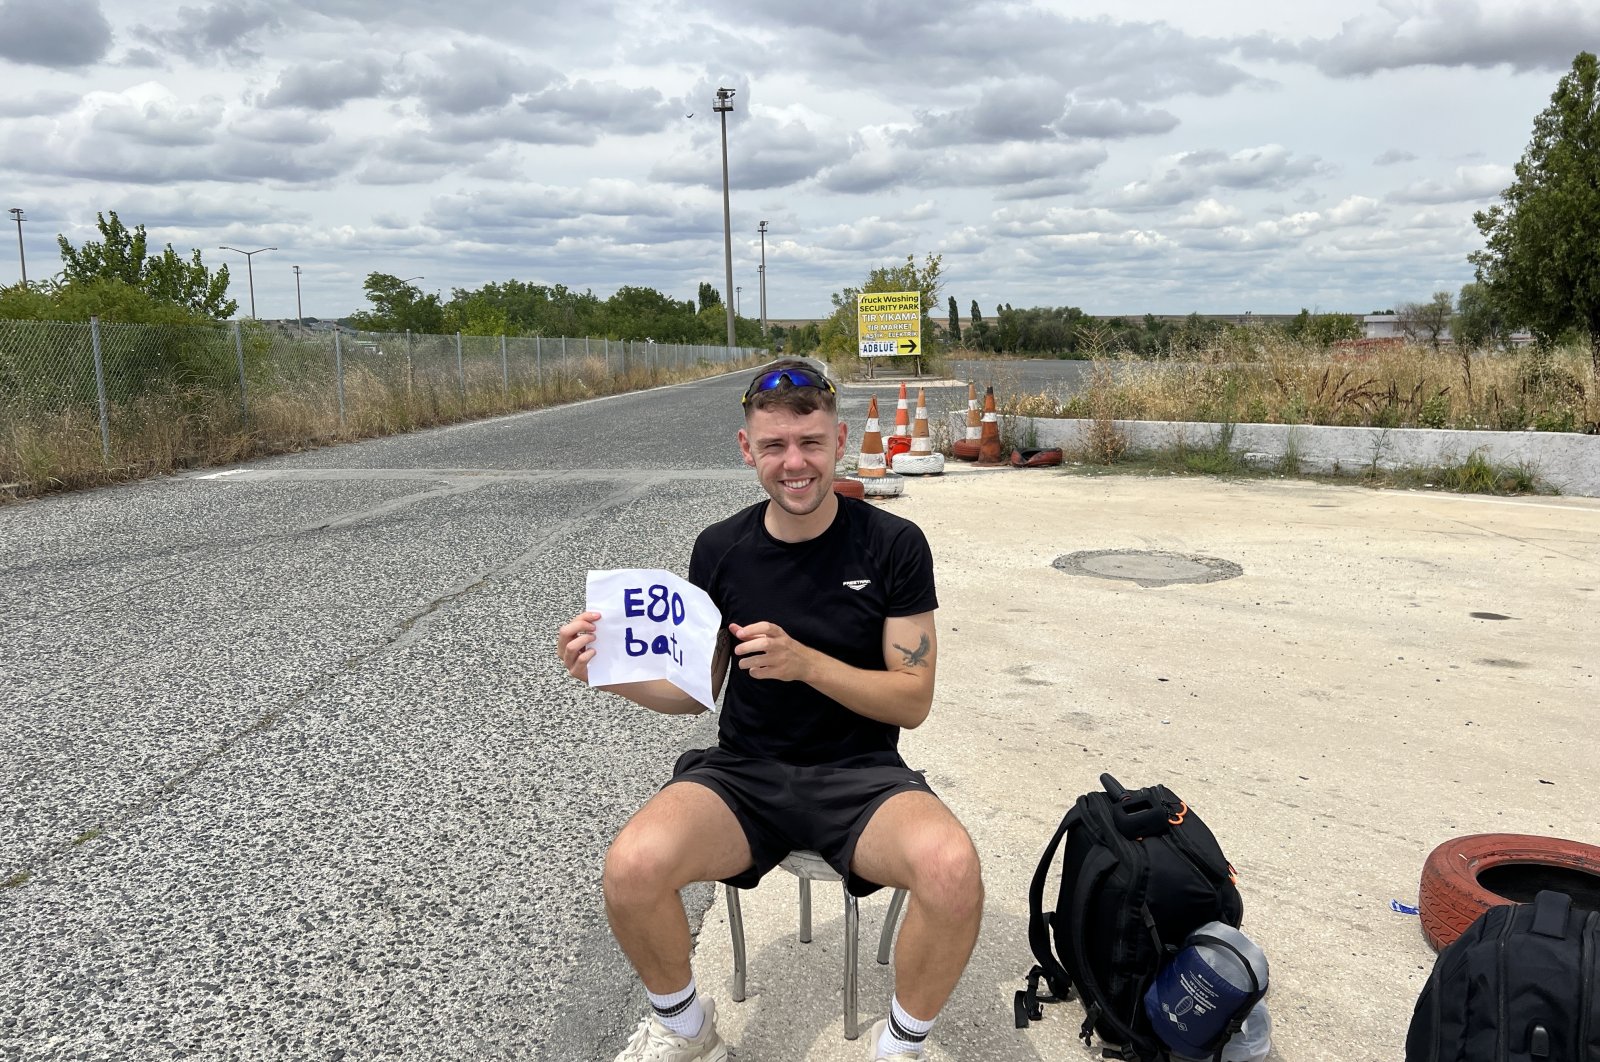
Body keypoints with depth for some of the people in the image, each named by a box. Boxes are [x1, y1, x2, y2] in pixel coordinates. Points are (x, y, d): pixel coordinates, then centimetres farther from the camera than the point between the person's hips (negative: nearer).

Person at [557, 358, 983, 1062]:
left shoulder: (893, 546, -5)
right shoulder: (720, 549, 1)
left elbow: (913, 701, -5)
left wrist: (806, 662, -22)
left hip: (860, 772, -1)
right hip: (743, 770, 2)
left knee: (952, 868, -33)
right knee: (633, 866, -28)